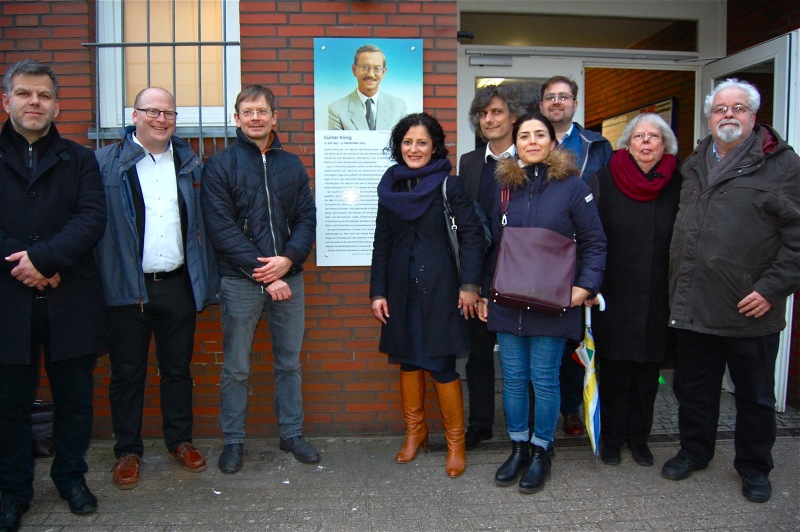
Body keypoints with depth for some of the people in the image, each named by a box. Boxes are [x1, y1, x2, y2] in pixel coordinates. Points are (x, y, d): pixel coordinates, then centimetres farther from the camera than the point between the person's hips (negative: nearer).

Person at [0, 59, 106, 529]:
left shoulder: (78, 160, 8)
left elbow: (93, 218, -6)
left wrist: (45, 257, -17)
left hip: (70, 301, 0)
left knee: (75, 398, 10)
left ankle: (71, 476, 29)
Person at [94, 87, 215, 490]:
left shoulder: (188, 163, 9)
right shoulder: (107, 163, -2)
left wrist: (204, 279, 6)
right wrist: (102, 281, -12)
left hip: (178, 284, 3)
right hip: (128, 287, -2)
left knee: (178, 369, 14)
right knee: (127, 373, 9)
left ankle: (179, 440, 30)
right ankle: (127, 450, 24)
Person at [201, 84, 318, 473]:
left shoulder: (292, 165, 11)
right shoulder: (219, 165, -1)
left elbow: (307, 218, 6)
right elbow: (222, 228, -9)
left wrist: (289, 258, -12)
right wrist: (264, 274, -14)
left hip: (288, 278, 3)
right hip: (240, 281, -3)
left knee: (290, 363, 12)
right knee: (236, 368, 7)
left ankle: (292, 434, 27)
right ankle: (233, 440, 23)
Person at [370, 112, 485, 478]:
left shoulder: (448, 185, -5)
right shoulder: (390, 187, 8)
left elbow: (472, 234, -6)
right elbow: (381, 243, 10)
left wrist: (469, 284, -12)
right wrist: (378, 292, 6)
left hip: (439, 288, -4)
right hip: (401, 290, 5)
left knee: (441, 365, -3)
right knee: (407, 360, 12)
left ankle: (455, 443, 15)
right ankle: (415, 432, 31)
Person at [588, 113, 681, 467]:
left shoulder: (677, 185, 2)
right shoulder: (604, 181, -2)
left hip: (657, 301, 2)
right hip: (613, 298, -1)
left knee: (648, 371, 12)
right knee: (614, 370, 8)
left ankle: (639, 436, 29)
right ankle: (612, 436, 25)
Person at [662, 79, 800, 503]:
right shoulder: (694, 165, 12)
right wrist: (677, 286, 11)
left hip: (749, 309, -4)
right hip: (692, 305, 5)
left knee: (755, 395, 12)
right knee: (693, 388, 17)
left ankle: (754, 467, 31)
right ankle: (694, 450, 36)